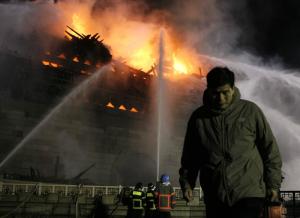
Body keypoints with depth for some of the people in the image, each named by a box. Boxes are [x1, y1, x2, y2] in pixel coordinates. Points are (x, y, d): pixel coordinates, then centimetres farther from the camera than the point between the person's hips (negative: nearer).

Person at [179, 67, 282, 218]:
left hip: (249, 194, -3)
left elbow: (270, 149, 5)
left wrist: (273, 184, 3)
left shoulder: (250, 111, 0)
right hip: (214, 197, 3)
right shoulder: (198, 118, 6)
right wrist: (186, 182, 5)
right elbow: (189, 155, 15)